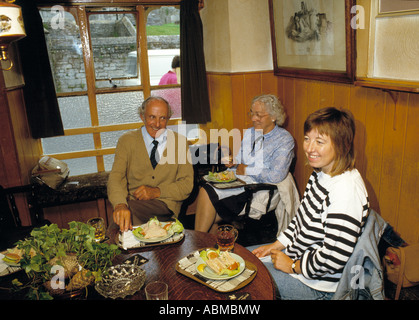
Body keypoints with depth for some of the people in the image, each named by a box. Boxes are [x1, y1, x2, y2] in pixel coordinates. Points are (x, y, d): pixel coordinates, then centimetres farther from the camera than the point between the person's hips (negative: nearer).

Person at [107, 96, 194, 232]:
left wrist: (157, 191, -13)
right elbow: (116, 176, -8)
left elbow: (187, 184, 5)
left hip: (166, 205, 0)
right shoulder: (126, 140, 7)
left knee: (131, 207, -31)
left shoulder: (179, 142, 9)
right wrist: (120, 204, -31)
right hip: (132, 202, 1)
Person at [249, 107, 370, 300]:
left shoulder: (346, 190, -31)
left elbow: (335, 258, -31)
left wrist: (293, 266, -17)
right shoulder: (321, 173, 0)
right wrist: (277, 245, 6)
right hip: (299, 253, 9)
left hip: (318, 286, -9)